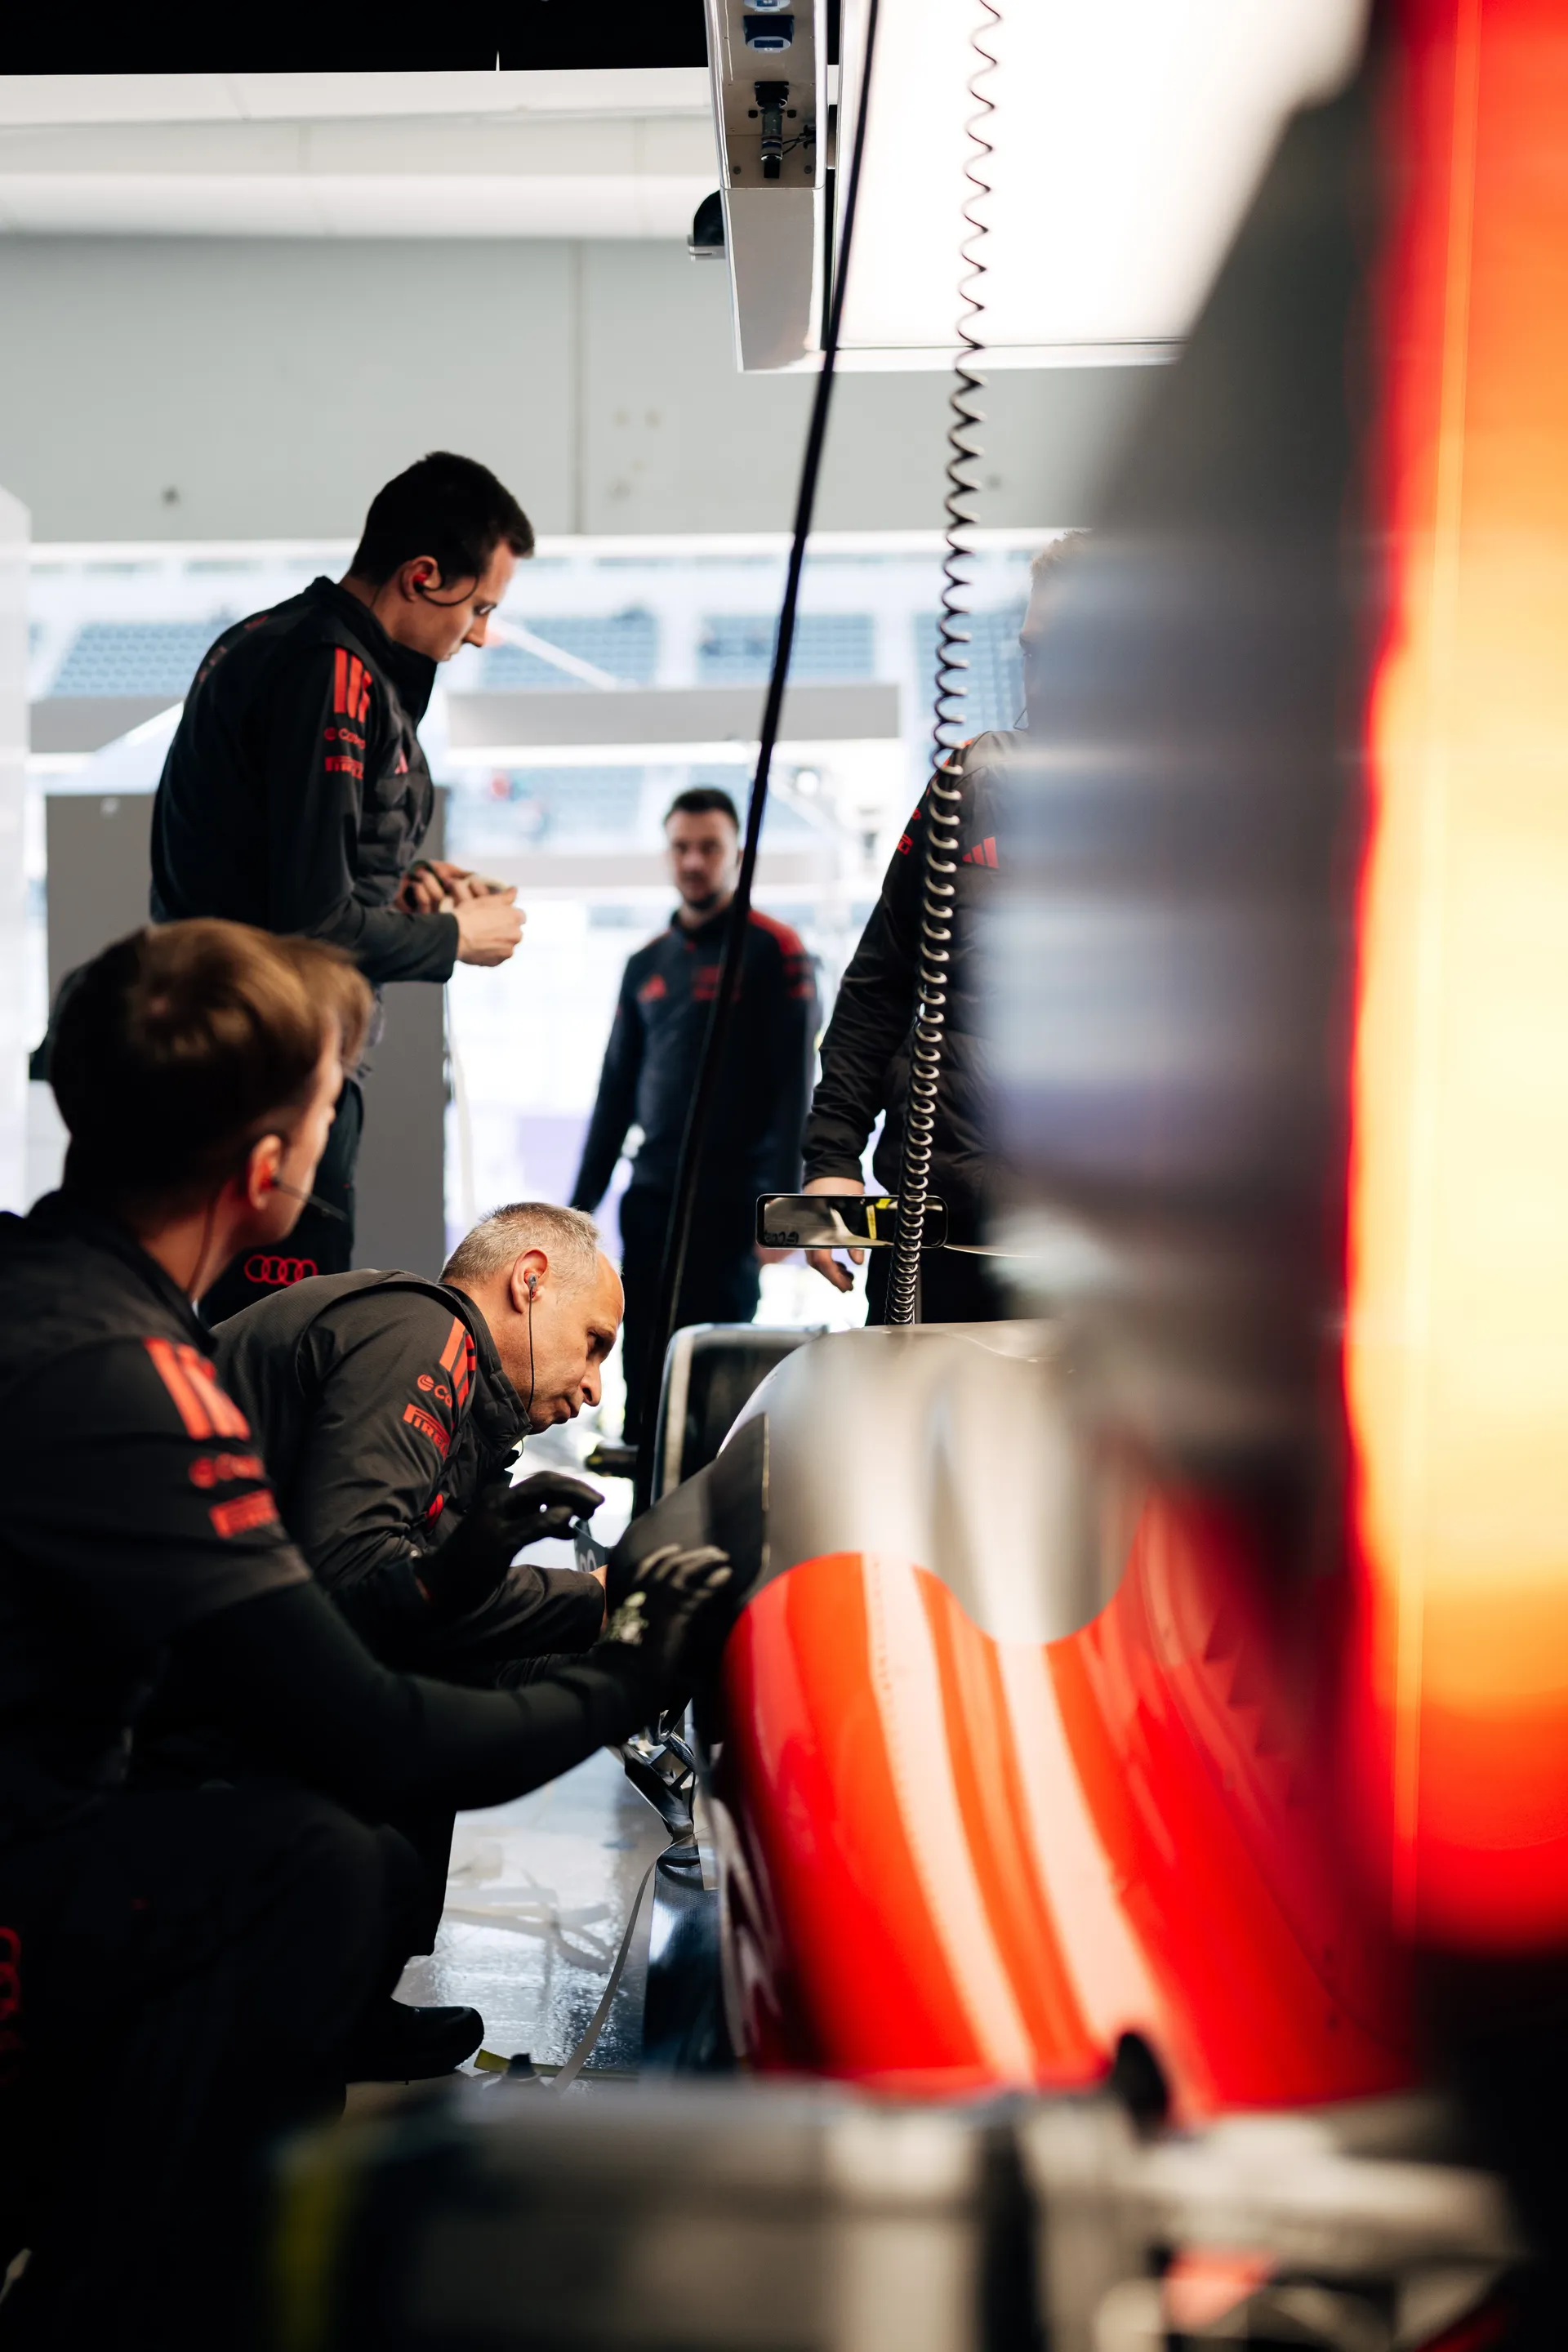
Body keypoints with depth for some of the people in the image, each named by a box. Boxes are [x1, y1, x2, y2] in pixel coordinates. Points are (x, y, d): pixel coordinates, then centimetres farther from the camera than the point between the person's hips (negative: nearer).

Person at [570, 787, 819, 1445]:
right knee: (643, 1372, 4)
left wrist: (781, 1203, -17)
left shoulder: (774, 952, -2)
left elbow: (794, 1084, -9)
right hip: (651, 1196, 5)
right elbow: (616, 1091, 18)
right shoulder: (646, 964, 15)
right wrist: (582, 1203, 14)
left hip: (730, 1199, -5)